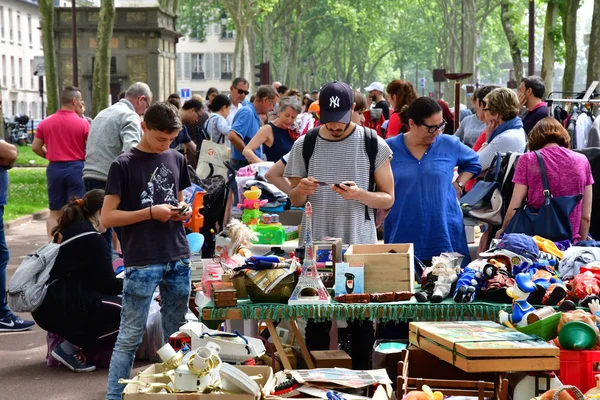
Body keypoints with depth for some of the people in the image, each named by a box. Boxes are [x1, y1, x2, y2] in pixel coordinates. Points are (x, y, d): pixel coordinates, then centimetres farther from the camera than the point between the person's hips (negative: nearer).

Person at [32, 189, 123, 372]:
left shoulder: (68, 231, 15)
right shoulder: (91, 239, -12)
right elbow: (108, 284, -8)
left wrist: (122, 281, 21)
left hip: (47, 304, 9)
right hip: (60, 308, -9)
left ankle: (61, 337, 8)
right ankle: (68, 348, -6)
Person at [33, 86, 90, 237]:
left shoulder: (45, 123, 4)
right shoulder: (83, 124, -7)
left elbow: (35, 147, 7)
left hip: (54, 168, 4)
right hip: (76, 168, -3)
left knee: (55, 212, 11)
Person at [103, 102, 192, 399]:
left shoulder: (176, 159, 11)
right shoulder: (124, 165, -6)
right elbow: (107, 217, -8)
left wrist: (183, 211, 1)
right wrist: (151, 212, -15)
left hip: (179, 260, 5)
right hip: (142, 263, -5)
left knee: (176, 335, 12)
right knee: (129, 337, -4)